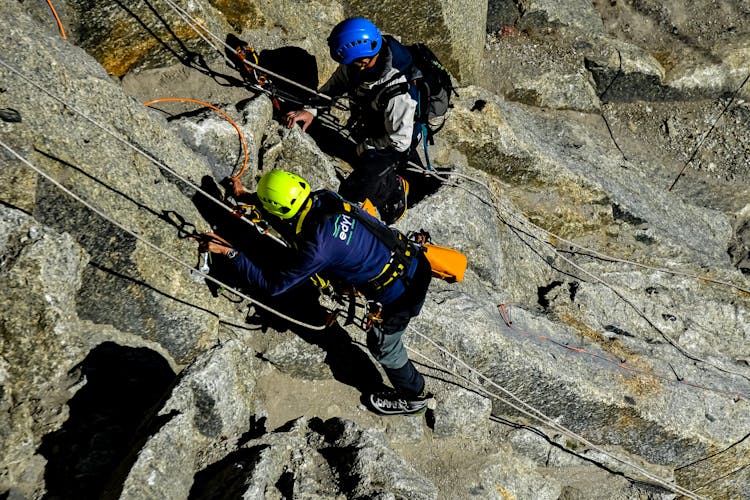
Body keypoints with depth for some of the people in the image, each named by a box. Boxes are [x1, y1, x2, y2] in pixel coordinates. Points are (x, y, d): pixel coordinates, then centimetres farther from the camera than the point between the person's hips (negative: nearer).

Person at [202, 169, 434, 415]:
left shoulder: (316, 249, -29)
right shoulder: (325, 197, -9)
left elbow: (272, 284, -16)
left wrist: (230, 252, -12)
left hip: (399, 296, -6)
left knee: (383, 347, 21)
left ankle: (414, 397, 45)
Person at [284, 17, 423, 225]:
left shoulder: (398, 94, -39)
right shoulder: (357, 63, -18)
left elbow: (399, 141, -29)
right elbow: (336, 83, 2)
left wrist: (365, 146, -15)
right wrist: (311, 109, -10)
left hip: (390, 146, -7)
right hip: (365, 133, 7)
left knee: (352, 196, -14)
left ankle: (396, 189, 10)